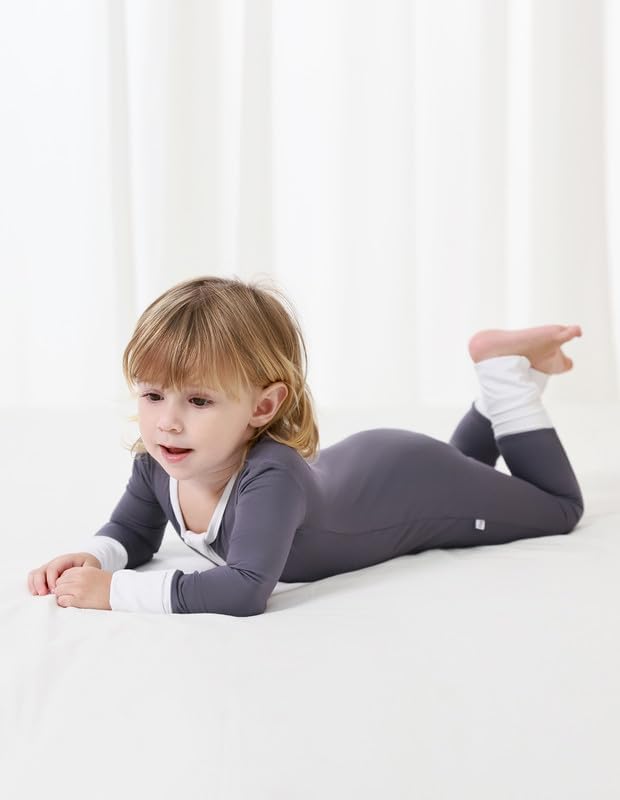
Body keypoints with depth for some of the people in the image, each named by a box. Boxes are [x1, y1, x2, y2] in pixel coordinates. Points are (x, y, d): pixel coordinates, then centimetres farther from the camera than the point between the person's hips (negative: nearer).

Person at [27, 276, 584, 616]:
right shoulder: (158, 464, -27)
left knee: (559, 508, 20)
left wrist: (115, 591, -53)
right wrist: (92, 559, -31)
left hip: (416, 484, -6)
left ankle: (507, 369, 20)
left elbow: (245, 592, -57)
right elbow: (133, 532, -9)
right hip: (355, 463, 6)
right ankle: (498, 395, 43)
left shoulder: (271, 477, -48)